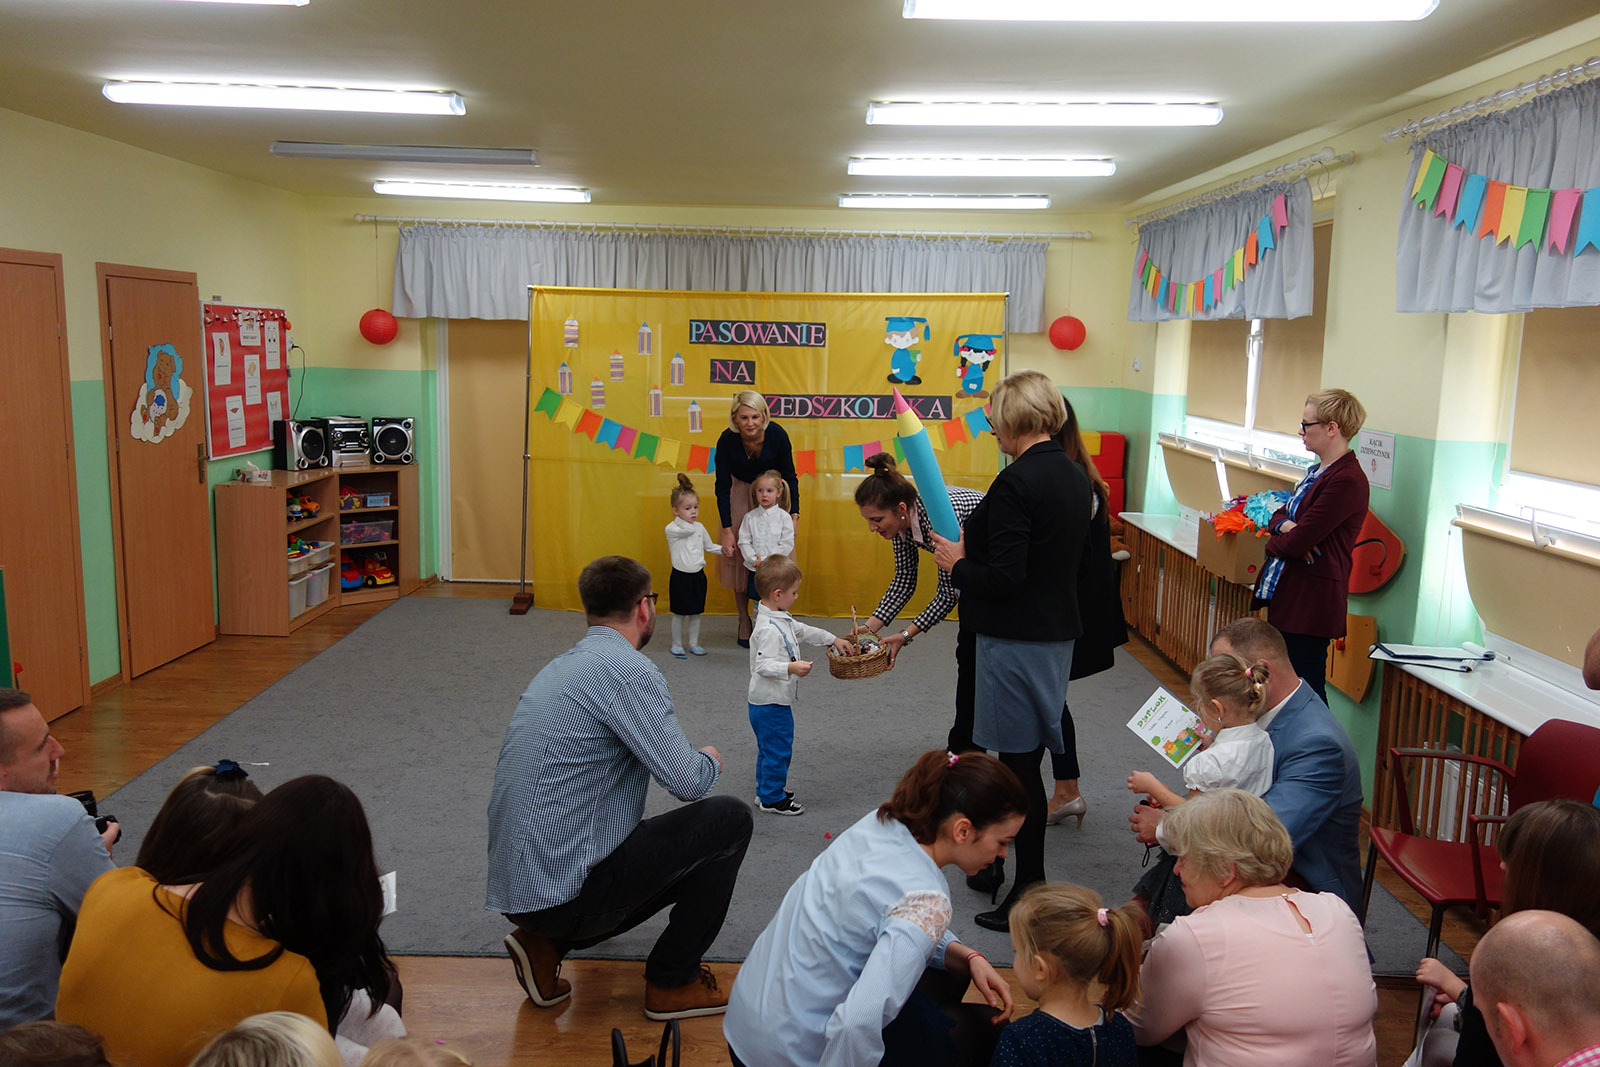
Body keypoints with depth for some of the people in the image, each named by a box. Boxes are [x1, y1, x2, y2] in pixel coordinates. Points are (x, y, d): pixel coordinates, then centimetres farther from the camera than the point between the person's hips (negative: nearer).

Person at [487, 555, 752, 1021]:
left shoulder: (562, 665, 14)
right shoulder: (628, 669, -16)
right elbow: (688, 782, -17)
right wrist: (710, 759, 5)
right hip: (564, 888, -9)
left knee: (683, 855, 28)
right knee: (729, 818, -2)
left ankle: (546, 942, 14)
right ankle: (673, 982, 7)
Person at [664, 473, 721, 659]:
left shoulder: (700, 527, 6)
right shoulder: (671, 529, -12)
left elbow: (709, 546, 16)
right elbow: (688, 530, -26)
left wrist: (723, 549, 2)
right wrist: (679, 517, -12)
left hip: (698, 575, 5)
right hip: (680, 576, -5)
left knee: (696, 612, 12)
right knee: (679, 613, 5)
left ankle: (693, 643, 23)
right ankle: (677, 643, 19)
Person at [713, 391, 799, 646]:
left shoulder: (777, 434, -27)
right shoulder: (727, 441, -27)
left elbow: (789, 477, -14)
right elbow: (723, 487, -19)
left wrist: (794, 514, -22)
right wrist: (727, 531, -23)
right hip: (741, 493, 0)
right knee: (740, 555, -1)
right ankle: (744, 620, 12)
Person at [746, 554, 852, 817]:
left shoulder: (780, 618, 7)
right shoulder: (769, 628, -26)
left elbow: (803, 631, 22)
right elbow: (763, 665, -31)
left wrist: (834, 640, 23)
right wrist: (792, 667, -41)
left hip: (777, 700, 11)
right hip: (771, 704, -11)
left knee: (769, 747, 21)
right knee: (778, 748, 1)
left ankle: (766, 791, 35)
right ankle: (773, 799, 13)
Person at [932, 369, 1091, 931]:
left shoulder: (1016, 483, -20)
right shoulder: (1076, 477, 8)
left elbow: (1004, 578, -23)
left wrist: (957, 564, -5)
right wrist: (973, 549, 15)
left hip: (1017, 639, -9)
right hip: (1058, 630, 9)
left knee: (1019, 761, 0)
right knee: (1027, 757, 19)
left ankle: (1030, 891, 9)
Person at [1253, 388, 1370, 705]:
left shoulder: (1347, 480, -19)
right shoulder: (1318, 470, 14)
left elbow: (1298, 541, -22)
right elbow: (1281, 513, 19)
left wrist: (1274, 542, 0)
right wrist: (1284, 524, -5)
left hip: (1312, 600, -10)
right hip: (1288, 594, 10)